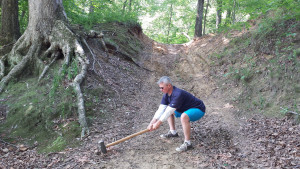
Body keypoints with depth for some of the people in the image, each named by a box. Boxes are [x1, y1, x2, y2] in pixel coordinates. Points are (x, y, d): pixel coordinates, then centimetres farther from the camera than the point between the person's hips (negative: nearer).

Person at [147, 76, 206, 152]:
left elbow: (169, 112, -31)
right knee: (167, 108, 13)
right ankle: (173, 132, 17)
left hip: (198, 109, -10)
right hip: (184, 109, 10)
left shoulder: (178, 94, -32)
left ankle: (187, 143, -25)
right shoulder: (166, 95, -4)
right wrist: (152, 122, -15)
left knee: (184, 117, -39)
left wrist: (158, 123, -24)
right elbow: (161, 109, -6)